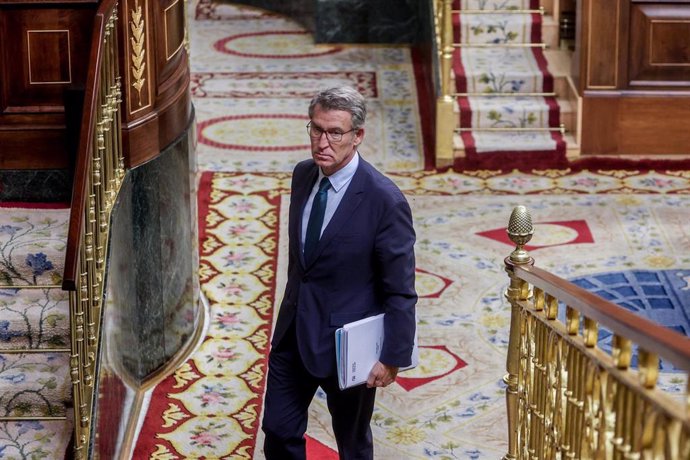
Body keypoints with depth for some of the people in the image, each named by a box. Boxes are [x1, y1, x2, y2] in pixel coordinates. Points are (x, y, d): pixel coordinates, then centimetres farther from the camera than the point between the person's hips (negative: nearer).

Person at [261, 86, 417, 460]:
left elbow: (400, 291, -17)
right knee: (279, 430, 13)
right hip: (294, 331, 6)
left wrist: (393, 358, -16)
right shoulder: (303, 175, -1)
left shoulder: (384, 200, -22)